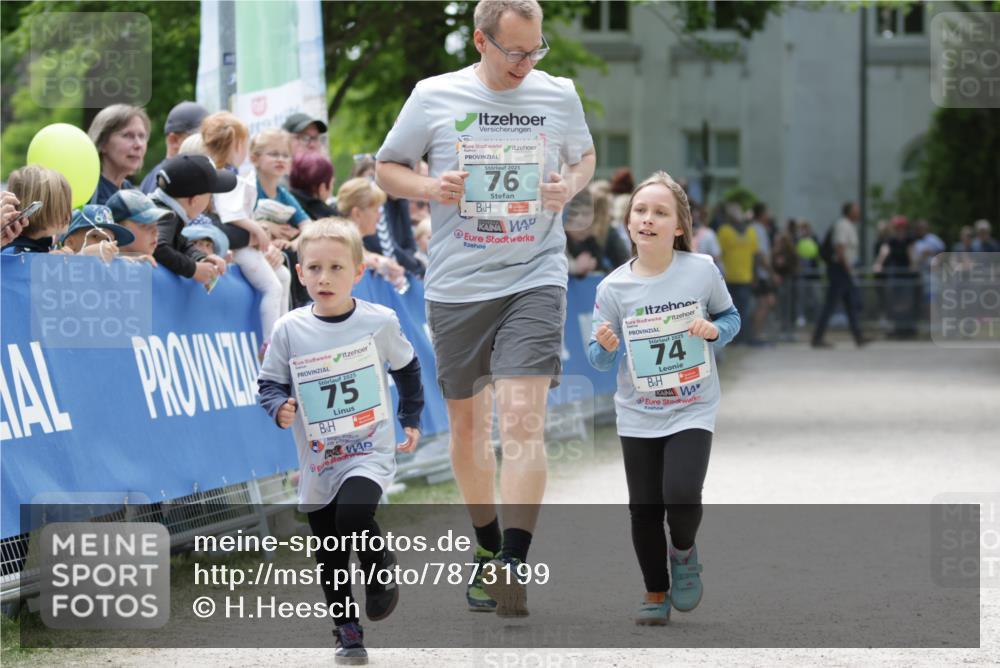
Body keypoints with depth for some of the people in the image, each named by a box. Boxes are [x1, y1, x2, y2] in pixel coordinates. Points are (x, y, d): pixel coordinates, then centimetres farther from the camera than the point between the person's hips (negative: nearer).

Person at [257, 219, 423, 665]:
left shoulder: (380, 322, -4)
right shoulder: (289, 330, -4)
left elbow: (406, 368, 13)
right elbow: (269, 381, 5)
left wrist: (411, 420, 16)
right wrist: (279, 407, -16)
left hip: (370, 449, -2)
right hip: (317, 457, 3)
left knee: (354, 513, -28)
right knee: (329, 554, 8)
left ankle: (381, 572, 1)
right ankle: (346, 629, 25)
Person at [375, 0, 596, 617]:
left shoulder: (559, 95, 4)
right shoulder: (434, 97, 0)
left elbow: (585, 155, 22)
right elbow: (387, 168, 10)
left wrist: (571, 185, -1)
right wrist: (430, 188, -10)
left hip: (534, 279, -1)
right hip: (456, 285, 1)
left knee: (523, 419, -16)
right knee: (467, 421, 12)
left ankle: (515, 563, -18)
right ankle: (488, 547, 33)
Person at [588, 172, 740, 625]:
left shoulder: (702, 271, -10)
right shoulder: (613, 287, -8)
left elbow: (731, 317, 7)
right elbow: (600, 361, -1)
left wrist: (713, 330, -15)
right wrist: (604, 346, -23)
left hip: (693, 409, -2)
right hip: (638, 414, 2)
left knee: (682, 494, -20)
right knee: (644, 509, 6)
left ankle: (683, 552, 14)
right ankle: (656, 595, 27)